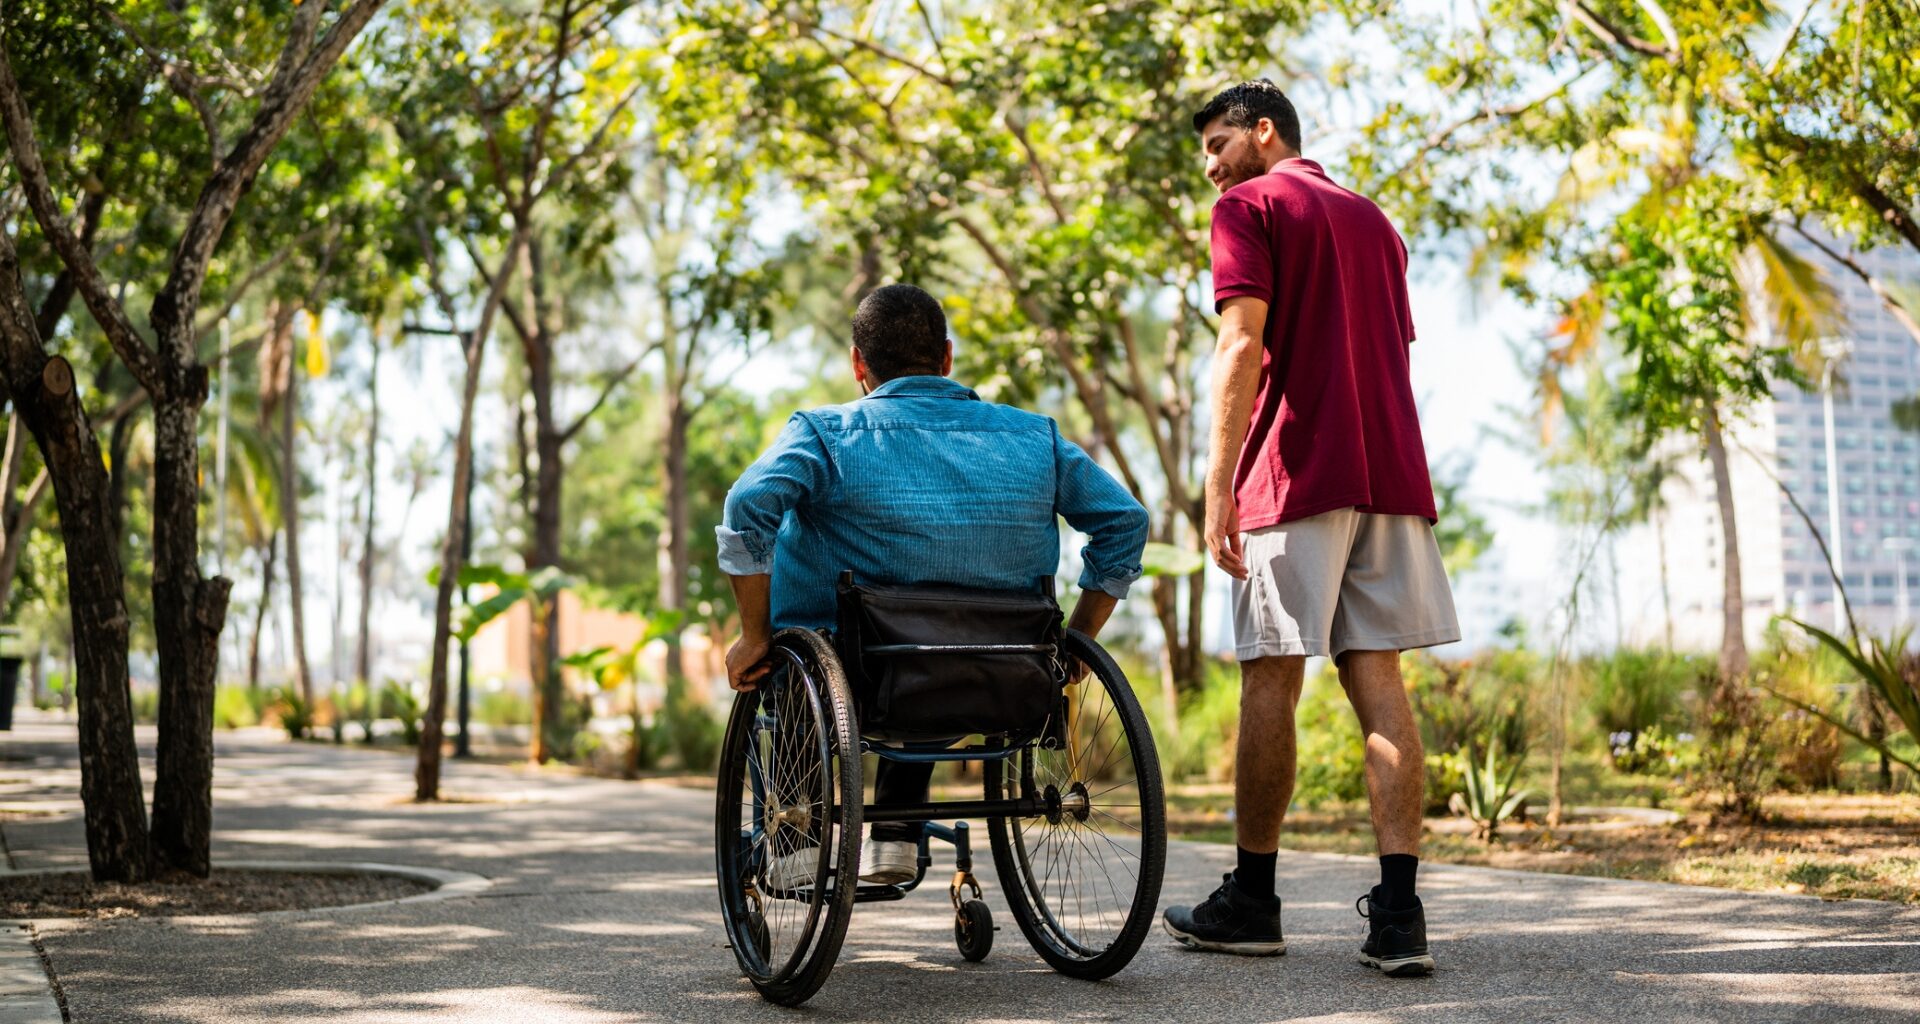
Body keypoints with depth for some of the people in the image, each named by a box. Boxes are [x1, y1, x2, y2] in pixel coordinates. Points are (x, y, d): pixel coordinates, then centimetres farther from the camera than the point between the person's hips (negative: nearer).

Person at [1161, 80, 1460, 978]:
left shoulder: (1249, 207, 1)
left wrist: (1218, 485, -16)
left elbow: (1243, 343, -12)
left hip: (1296, 474, -6)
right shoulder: (1372, 220, 23)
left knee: (1271, 683, 1)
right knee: (1379, 682, 1)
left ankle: (1252, 901, 10)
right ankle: (1398, 912, -5)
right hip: (1390, 469, 6)